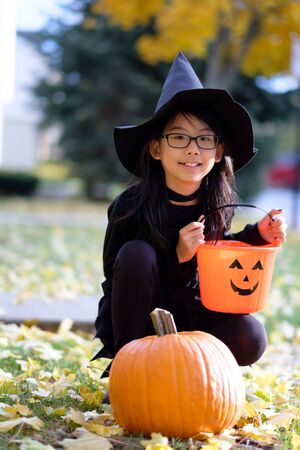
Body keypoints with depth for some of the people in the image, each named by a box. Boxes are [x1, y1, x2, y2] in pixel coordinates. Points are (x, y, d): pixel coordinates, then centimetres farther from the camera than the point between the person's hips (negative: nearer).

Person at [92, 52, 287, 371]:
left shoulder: (220, 202, -8)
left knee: (249, 338, -25)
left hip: (191, 312, 3)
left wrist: (258, 235, -7)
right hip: (137, 321, -3)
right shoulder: (130, 207, -20)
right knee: (136, 253, -30)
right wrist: (176, 257, -28)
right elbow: (114, 278, -16)